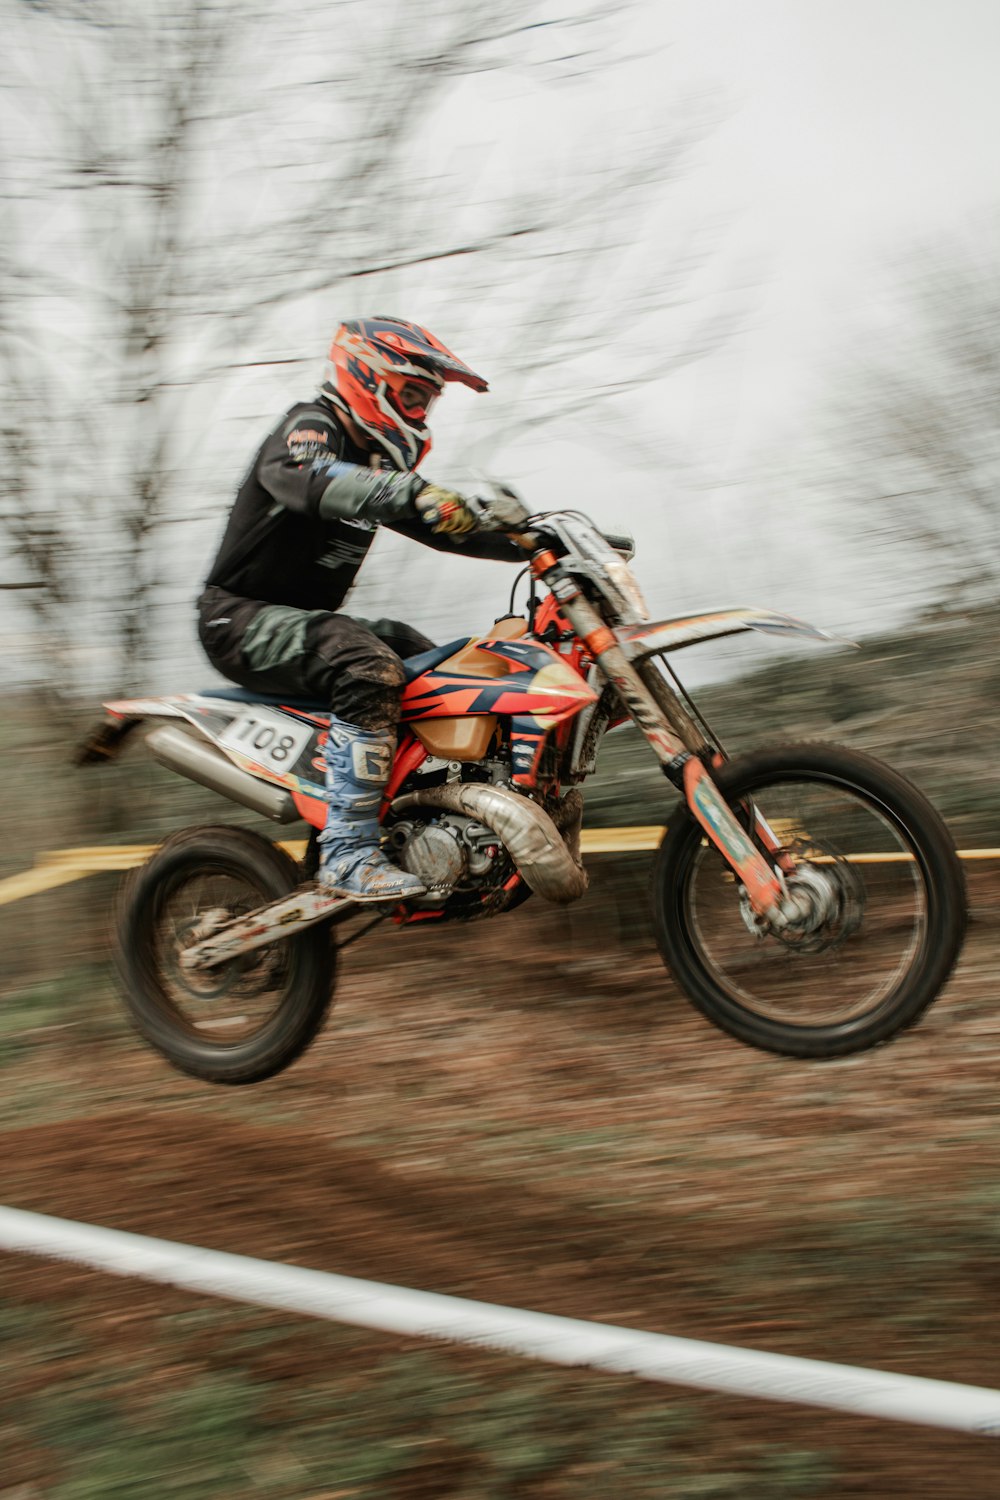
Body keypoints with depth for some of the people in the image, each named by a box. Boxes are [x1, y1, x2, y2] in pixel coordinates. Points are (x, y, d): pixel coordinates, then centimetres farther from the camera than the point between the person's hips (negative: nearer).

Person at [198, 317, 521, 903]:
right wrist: (416, 493, -52)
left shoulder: (377, 462, 16)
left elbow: (444, 525, 18)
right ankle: (348, 853, -35)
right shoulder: (311, 425, -12)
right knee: (369, 669, -33)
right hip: (242, 618, -10)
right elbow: (308, 478, -37)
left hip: (307, 619, 10)